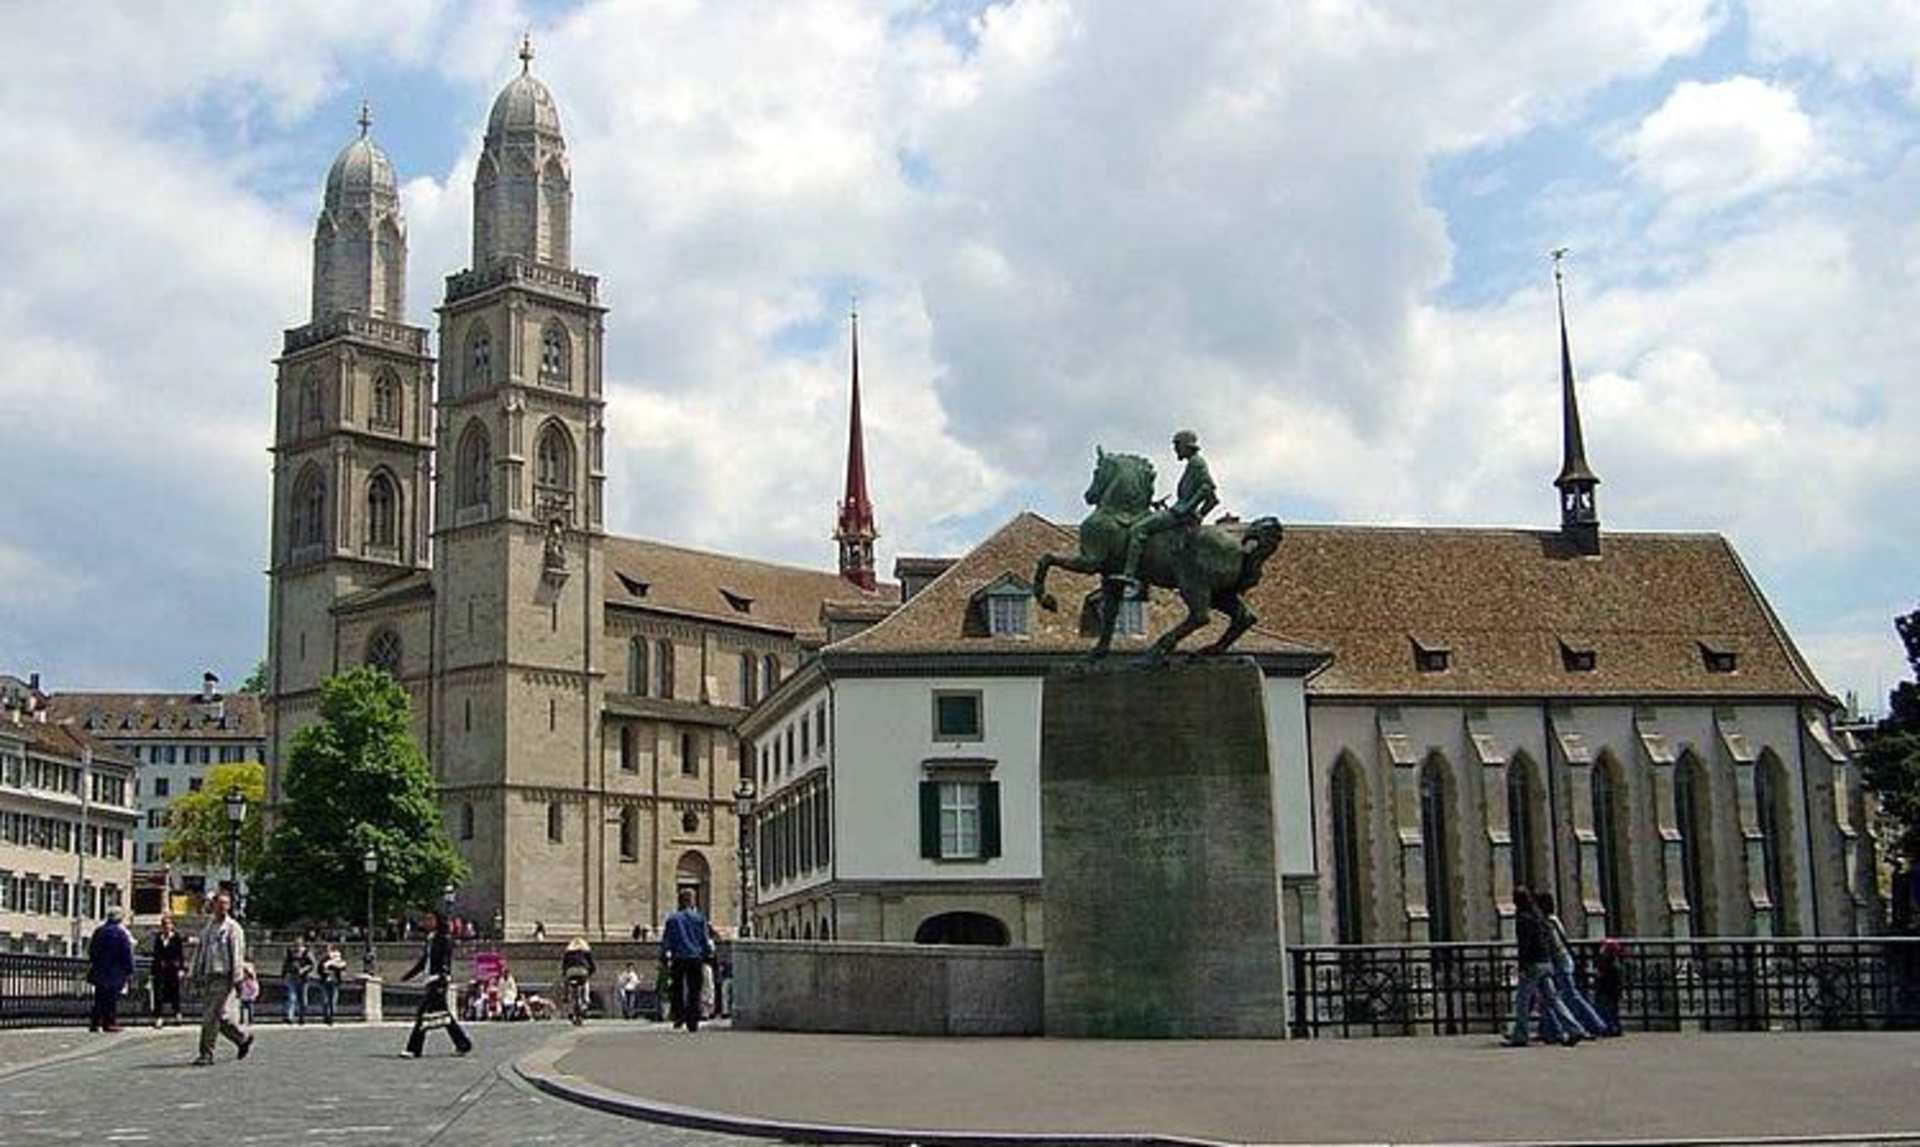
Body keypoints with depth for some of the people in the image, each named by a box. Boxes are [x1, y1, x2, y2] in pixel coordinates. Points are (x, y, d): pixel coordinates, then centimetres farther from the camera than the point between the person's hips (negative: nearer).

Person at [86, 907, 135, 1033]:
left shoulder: (98, 931, 7)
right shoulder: (121, 933, -11)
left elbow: (91, 951, 14)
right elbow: (127, 954, -11)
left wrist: (92, 965, 23)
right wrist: (129, 971, -5)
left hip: (99, 971, 6)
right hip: (115, 972, -5)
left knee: (99, 999, 11)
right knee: (112, 999, -1)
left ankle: (95, 1023, 9)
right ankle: (109, 1022, -2)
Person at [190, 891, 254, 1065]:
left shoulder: (233, 928, -4)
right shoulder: (207, 928, 17)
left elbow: (237, 955, -9)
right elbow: (200, 953, 21)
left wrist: (237, 979, -14)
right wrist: (196, 975, 17)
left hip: (224, 978, -7)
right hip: (209, 977, 7)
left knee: (211, 1017, -11)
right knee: (221, 1016, 9)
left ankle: (206, 1054, -7)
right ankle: (243, 1039, 27)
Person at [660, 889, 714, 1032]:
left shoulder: (672, 919, 1)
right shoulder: (699, 918, 2)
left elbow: (665, 941, 1)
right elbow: (705, 940, 4)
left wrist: (664, 958, 7)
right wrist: (706, 955, 14)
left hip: (678, 958, 0)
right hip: (695, 958, 0)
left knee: (678, 989, 13)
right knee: (694, 991, 3)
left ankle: (679, 1016, 3)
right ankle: (693, 1022, -2)